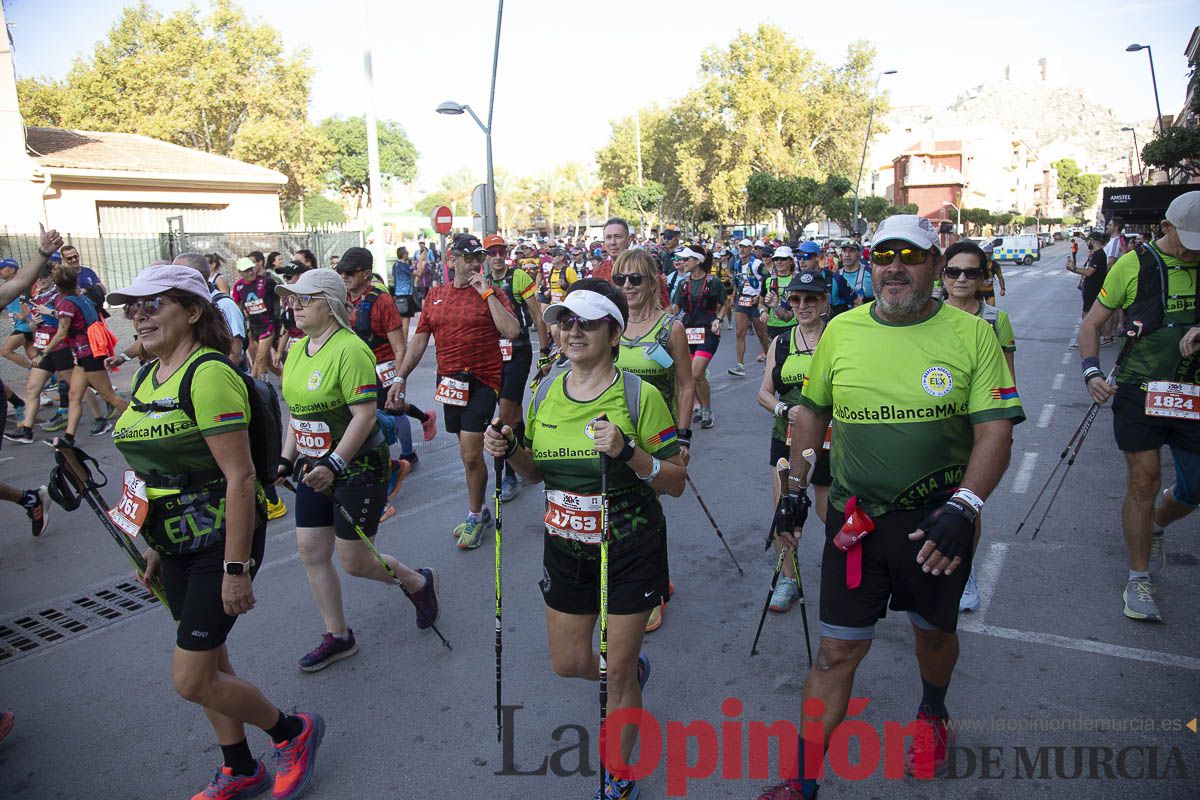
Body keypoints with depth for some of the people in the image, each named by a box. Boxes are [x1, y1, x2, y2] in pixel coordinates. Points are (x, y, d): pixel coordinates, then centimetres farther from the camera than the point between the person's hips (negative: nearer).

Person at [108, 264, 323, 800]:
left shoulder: (208, 375, -21)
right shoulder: (152, 376, 8)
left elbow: (239, 477, -25)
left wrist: (236, 568, -24)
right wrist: (157, 545, 19)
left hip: (220, 541, -9)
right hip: (177, 544, 9)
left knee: (191, 681, -3)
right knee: (208, 661, 18)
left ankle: (293, 731, 21)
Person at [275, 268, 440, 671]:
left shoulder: (349, 349, -20)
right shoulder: (297, 349, 7)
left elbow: (365, 415, -24)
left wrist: (334, 465, -27)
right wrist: (287, 460, 11)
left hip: (358, 468, -8)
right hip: (314, 468, 9)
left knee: (354, 562, 1)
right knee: (311, 553, 9)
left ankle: (419, 582, 29)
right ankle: (338, 637, 26)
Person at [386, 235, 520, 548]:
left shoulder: (492, 294, -1)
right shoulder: (436, 295, 10)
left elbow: (511, 331, -17)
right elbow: (420, 339, 11)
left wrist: (487, 293, -15)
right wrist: (400, 378, 5)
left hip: (481, 381, -4)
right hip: (449, 380, 4)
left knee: (470, 454, -7)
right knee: (469, 452, 13)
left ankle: (475, 517, 11)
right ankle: (479, 511, 28)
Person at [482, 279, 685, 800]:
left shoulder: (639, 395, -16)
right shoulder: (546, 393, -1)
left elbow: (676, 483, -14)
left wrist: (628, 453, -30)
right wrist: (508, 450, -10)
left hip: (630, 550, -5)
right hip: (566, 548, 5)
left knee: (618, 674, 7)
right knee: (568, 663, 16)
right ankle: (633, 668, 50)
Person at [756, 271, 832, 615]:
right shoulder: (780, 343, 7)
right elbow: (764, 393, 7)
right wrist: (786, 410, -13)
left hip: (829, 440, -3)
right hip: (787, 438, 3)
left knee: (830, 513, 8)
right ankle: (788, 579, 21)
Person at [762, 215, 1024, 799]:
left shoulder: (972, 335, -7)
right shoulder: (841, 330, -1)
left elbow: (995, 430, -11)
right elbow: (813, 411, 10)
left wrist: (963, 507, -24)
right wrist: (795, 490, 9)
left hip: (937, 523, 0)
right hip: (854, 519, 1)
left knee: (934, 631, 22)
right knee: (837, 651, 4)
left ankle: (931, 715, 54)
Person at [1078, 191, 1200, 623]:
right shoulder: (1134, 265, -3)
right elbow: (1092, 323, 1)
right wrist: (1091, 372, -14)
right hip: (1139, 392, -3)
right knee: (1144, 481, -3)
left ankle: (1155, 527, 41)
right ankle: (1139, 580, 11)